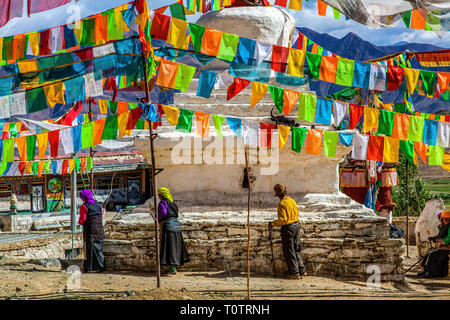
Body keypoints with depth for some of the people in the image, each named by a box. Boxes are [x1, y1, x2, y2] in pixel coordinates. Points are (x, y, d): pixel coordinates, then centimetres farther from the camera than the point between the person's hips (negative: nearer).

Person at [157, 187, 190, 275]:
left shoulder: (162, 202, -10)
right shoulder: (172, 202, 14)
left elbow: (163, 213, -25)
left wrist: (159, 219, -4)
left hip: (168, 225, -8)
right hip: (176, 224, 8)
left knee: (169, 246, -6)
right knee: (175, 246, 13)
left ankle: (172, 268, -8)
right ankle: (173, 267, 19)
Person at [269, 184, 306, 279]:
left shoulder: (282, 203, -18)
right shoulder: (292, 200, 6)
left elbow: (283, 220, -22)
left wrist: (273, 223, -11)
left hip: (288, 228, -8)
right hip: (296, 225, 8)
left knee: (289, 251, 1)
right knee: (296, 250, 18)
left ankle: (294, 272, 2)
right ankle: (301, 269, 21)